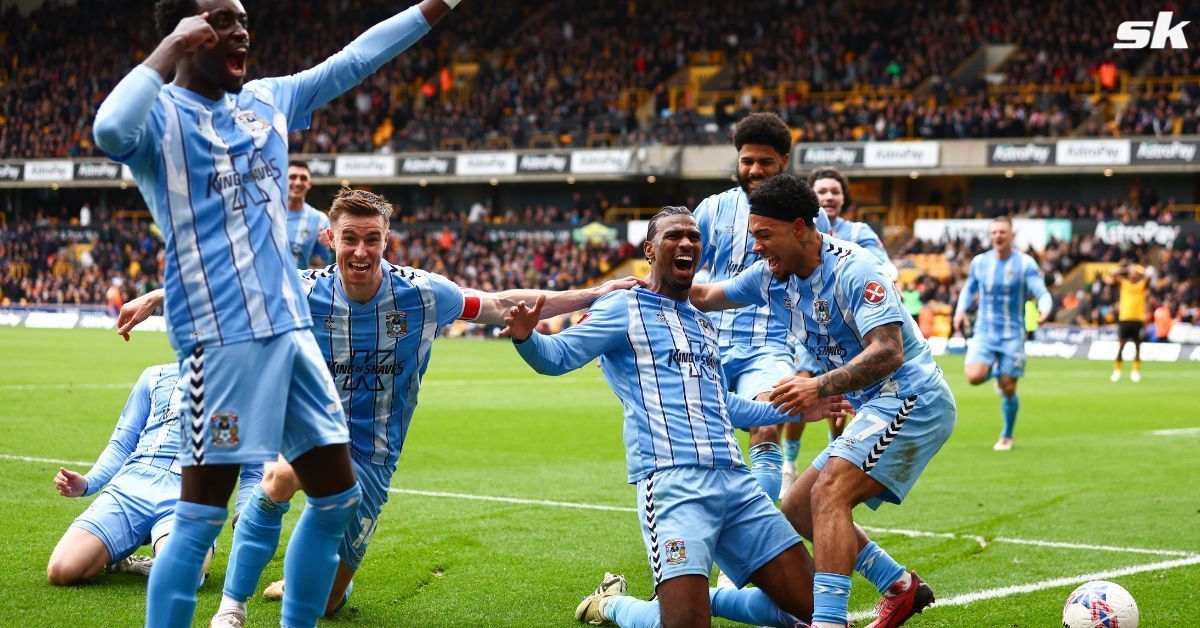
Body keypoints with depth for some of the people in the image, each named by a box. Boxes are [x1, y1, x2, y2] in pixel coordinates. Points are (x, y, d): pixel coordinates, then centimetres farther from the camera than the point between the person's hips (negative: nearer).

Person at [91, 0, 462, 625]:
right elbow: (110, 132, -29)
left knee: (338, 500, 11)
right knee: (200, 518, -9)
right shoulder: (161, 113, -5)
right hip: (221, 335, -8)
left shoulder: (268, 100, 15)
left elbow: (355, 58, 24)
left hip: (291, 327, 8)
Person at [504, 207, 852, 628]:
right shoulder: (626, 308, 5)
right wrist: (526, 337, -26)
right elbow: (558, 356, -4)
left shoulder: (704, 325, 26)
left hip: (734, 482, 7)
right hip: (673, 479, -7)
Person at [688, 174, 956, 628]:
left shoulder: (853, 269, -20)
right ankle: (900, 587, 21)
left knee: (828, 494, -26)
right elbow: (705, 296, 18)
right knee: (797, 512, 10)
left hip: (910, 399, -10)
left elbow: (888, 352, -29)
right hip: (873, 408, 10)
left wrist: (821, 387, -38)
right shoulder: (773, 275, 5)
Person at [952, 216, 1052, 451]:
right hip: (984, 332, 2)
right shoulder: (979, 262, 3)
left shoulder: (1025, 264, -6)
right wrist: (961, 310, 2)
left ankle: (1007, 436, 24)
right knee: (974, 377, -22)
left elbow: (1042, 293, -11)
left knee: (1008, 389, 0)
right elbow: (969, 289, 20)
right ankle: (994, 370, 17)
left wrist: (1045, 310, -34)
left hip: (1012, 335, -2)